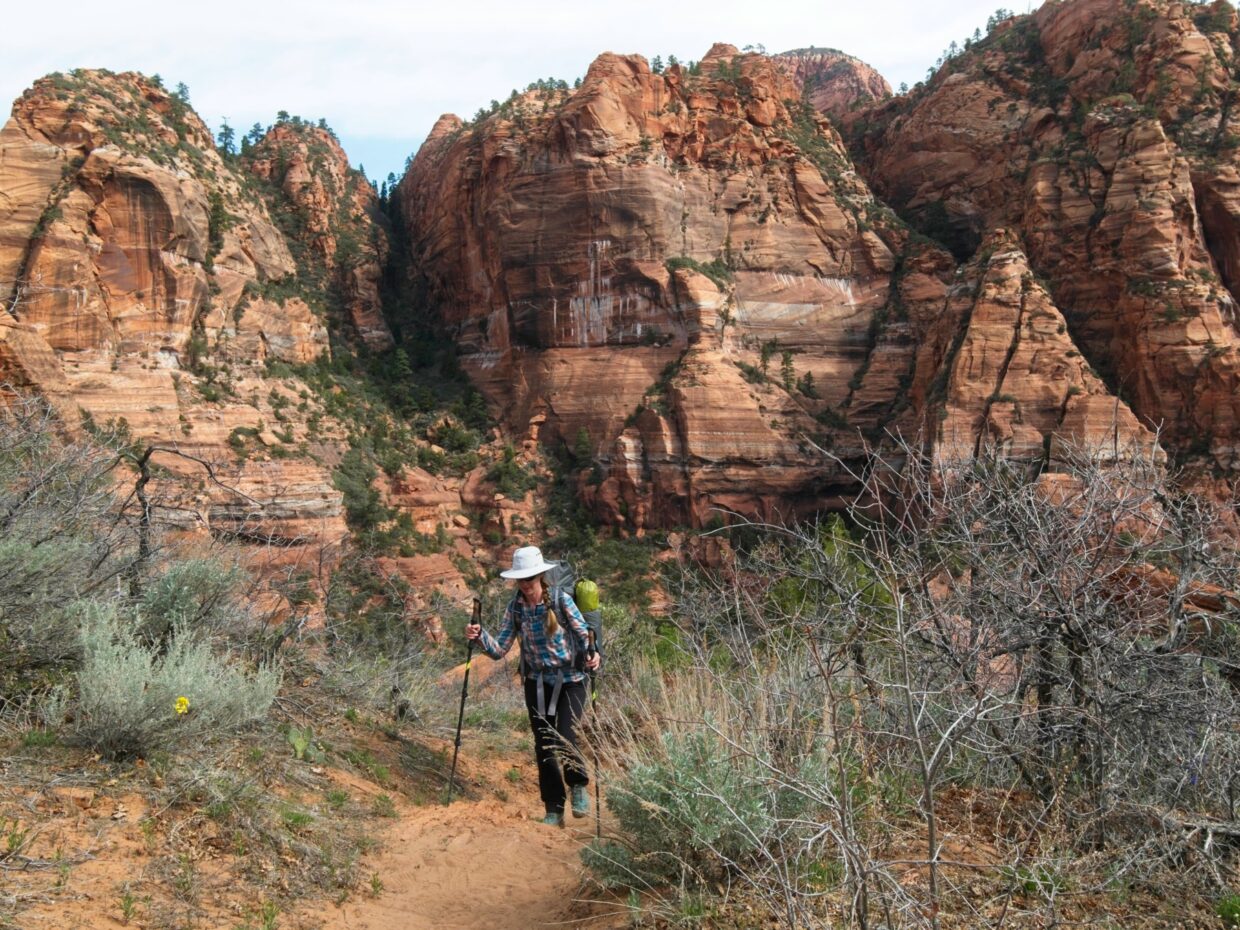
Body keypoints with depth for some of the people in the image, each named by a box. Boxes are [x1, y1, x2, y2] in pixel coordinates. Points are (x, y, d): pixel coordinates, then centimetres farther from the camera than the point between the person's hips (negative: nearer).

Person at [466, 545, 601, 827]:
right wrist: (480, 636, -22)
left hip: (570, 680, -3)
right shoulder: (515, 608, -3)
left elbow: (585, 634, -8)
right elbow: (499, 649, -4)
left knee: (565, 739, -16)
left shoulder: (562, 600, -12)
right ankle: (554, 810, 19)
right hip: (537, 684, 3)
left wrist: (592, 655, -29)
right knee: (543, 746, 3)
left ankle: (579, 785, 17)